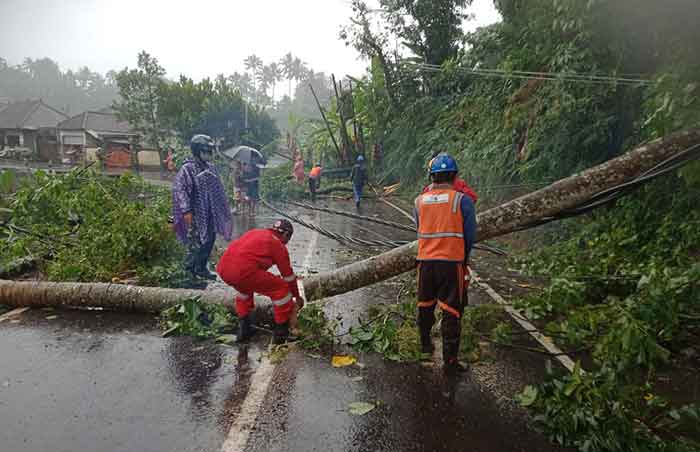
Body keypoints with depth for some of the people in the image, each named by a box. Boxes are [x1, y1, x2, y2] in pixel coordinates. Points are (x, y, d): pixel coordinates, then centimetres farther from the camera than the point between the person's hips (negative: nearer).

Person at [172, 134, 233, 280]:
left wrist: (224, 208, 18)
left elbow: (218, 190, 19)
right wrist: (186, 211, -22)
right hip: (196, 214, -7)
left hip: (210, 214, 8)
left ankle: (201, 268, 24)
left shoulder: (210, 168, 12)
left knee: (209, 240, 11)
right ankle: (190, 268, 11)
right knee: (196, 242, -5)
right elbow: (179, 190, -16)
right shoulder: (187, 169, -10)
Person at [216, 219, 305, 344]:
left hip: (222, 268, 8)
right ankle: (282, 332, 16)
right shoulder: (279, 245, 10)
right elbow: (288, 276, 18)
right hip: (243, 271, -8)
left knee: (245, 287, 38)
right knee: (282, 288, 9)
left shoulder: (254, 232, 28)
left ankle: (243, 328, 36)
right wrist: (297, 297, 33)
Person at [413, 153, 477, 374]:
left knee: (425, 305, 21)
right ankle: (450, 360, 8)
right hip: (452, 263, -3)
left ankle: (425, 343, 40)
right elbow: (470, 236, -1)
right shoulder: (462, 200, -6)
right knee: (451, 311, 4)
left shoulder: (419, 201, 2)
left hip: (425, 261, 3)